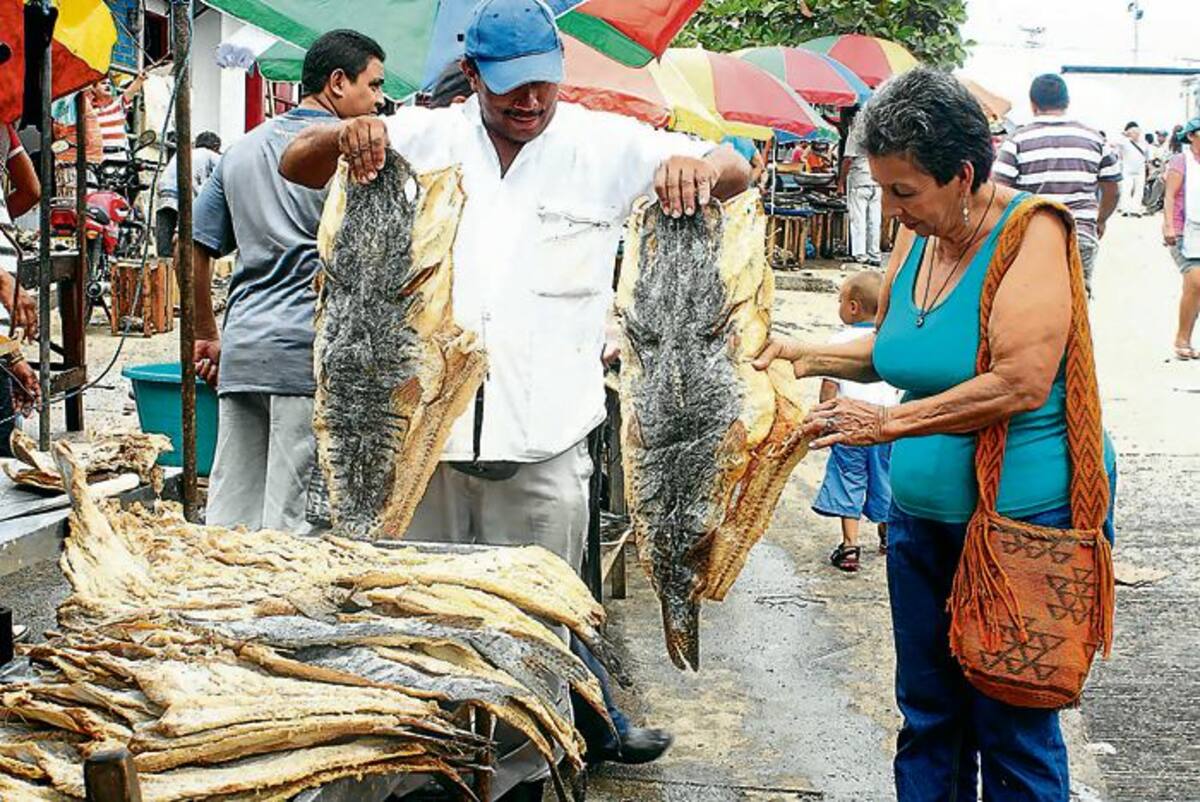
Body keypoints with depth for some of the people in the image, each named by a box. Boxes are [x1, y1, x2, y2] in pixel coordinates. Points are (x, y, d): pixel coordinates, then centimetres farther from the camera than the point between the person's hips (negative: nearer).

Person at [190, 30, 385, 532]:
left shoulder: (242, 150, 18)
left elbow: (193, 247, 21)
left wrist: (207, 336, 26)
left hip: (241, 354, 7)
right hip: (311, 351, -6)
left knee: (229, 516, 10)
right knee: (291, 521, -3)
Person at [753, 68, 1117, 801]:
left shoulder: (1031, 233, -17)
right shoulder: (916, 237, 5)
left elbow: (1021, 383, -27)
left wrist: (890, 423, -23)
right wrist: (806, 355, 4)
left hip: (1021, 519, -7)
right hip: (922, 515, 7)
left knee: (1013, 727, 5)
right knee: (928, 712, 17)